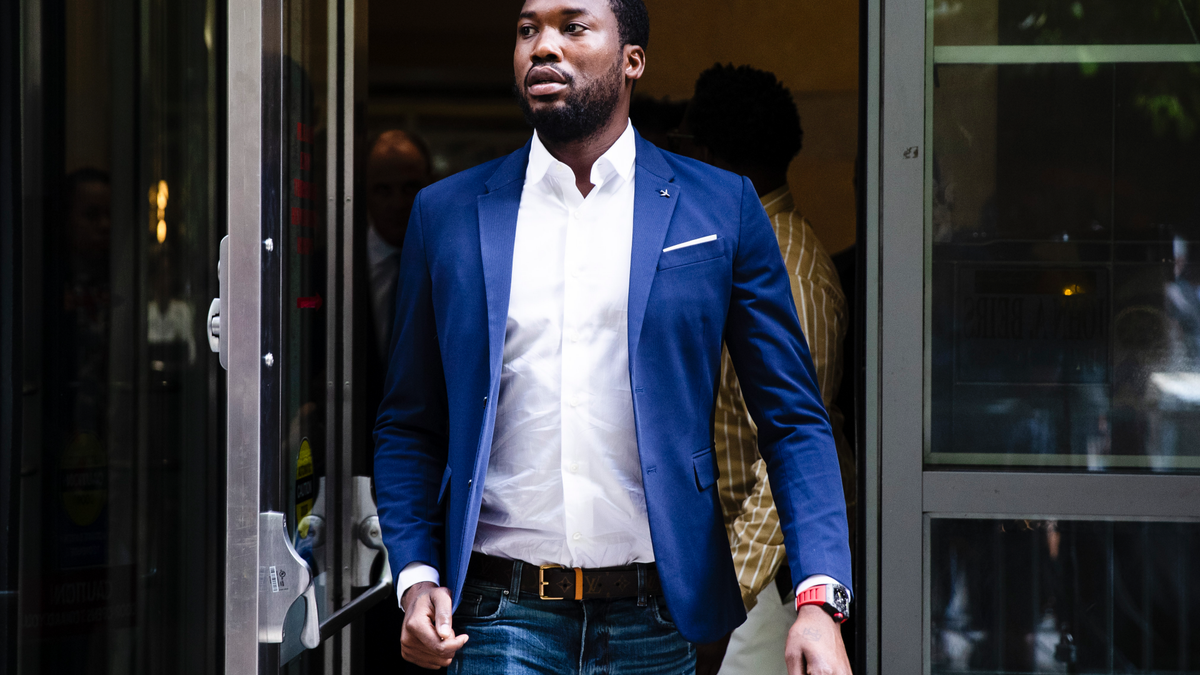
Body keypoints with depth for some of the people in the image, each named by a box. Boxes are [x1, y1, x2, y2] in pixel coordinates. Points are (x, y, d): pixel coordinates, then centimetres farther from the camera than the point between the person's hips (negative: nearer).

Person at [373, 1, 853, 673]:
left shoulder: (722, 207, 3)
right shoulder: (447, 213, 7)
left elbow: (794, 420, 2)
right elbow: (409, 428, 12)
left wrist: (820, 600, -10)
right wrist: (416, 577, -3)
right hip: (501, 619, 1)